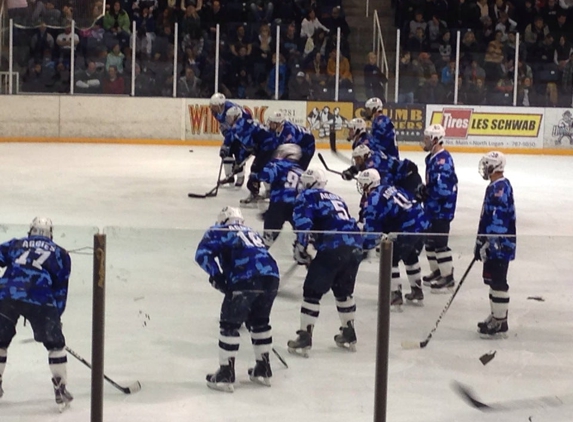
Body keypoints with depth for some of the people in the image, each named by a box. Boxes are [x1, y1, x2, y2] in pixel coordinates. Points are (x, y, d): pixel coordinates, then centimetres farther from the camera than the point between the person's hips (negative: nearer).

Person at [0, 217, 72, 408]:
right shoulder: (60, 254, 22)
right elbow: (60, 289, 20)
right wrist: (56, 316, 25)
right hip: (39, 300, -2)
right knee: (55, 343, 12)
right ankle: (60, 390, 9)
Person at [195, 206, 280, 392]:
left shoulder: (218, 231, 21)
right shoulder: (251, 232, 37)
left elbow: (202, 254, 2)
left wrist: (216, 276, -3)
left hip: (245, 279, -5)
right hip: (271, 276, 5)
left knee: (230, 324, 8)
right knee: (259, 321, 25)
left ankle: (226, 375, 8)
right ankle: (263, 370, 32)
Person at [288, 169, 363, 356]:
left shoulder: (307, 196, 9)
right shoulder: (336, 198, 29)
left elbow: (303, 222, -7)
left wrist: (300, 249, 3)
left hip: (333, 249, -7)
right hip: (354, 247, 7)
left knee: (312, 291, 4)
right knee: (343, 290, 25)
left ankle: (304, 338, 3)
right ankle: (349, 335, 34)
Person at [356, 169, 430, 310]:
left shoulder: (374, 199, -8)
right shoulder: (390, 187, 16)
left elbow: (371, 229, -8)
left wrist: (364, 247, 4)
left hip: (407, 230, -9)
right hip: (422, 224, 9)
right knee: (410, 257, 29)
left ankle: (395, 298, 2)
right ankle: (417, 293, 39)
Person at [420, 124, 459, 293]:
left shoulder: (443, 160, -23)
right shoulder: (431, 158, 10)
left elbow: (442, 188, -29)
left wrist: (426, 192, -16)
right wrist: (424, 190, 4)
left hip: (443, 208, -11)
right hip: (432, 207, 11)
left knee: (439, 242, -7)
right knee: (430, 240, 18)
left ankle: (448, 277, 0)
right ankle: (437, 271, 31)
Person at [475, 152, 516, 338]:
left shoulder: (500, 188, -19)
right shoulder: (497, 187, 14)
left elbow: (497, 221, -25)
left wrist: (484, 244, -25)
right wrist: (481, 243, 24)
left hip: (500, 246, -11)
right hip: (493, 245, 11)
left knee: (498, 282, -5)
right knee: (492, 279, 18)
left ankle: (500, 323, 1)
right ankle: (496, 317, 29)